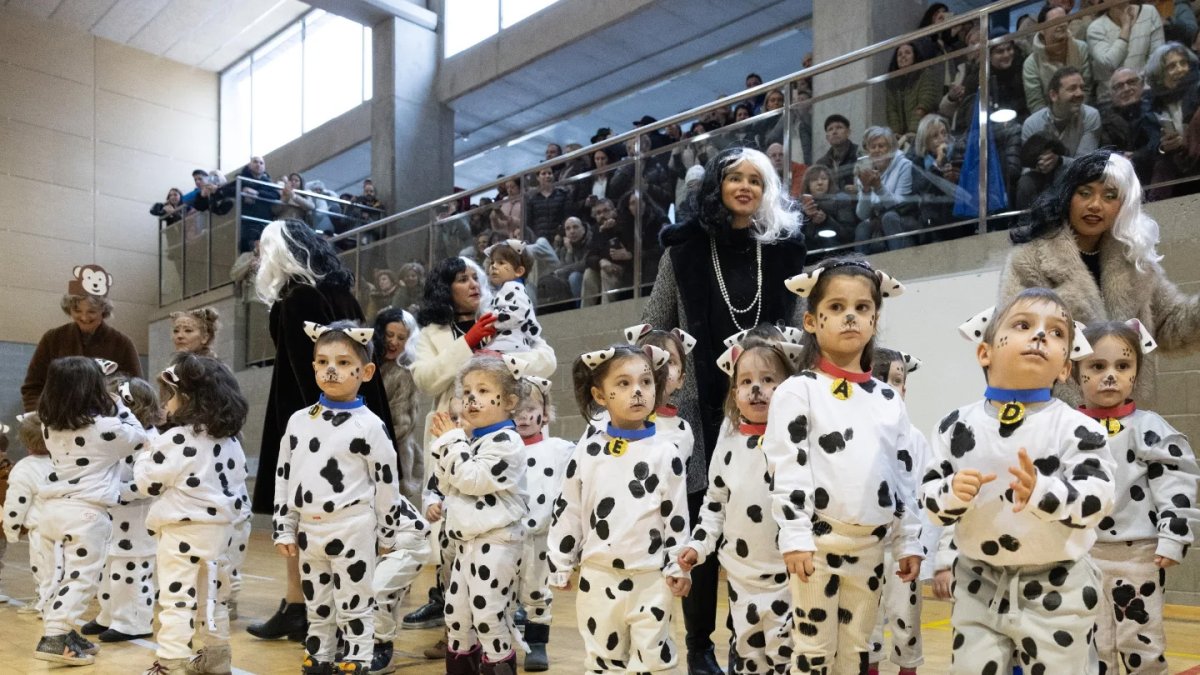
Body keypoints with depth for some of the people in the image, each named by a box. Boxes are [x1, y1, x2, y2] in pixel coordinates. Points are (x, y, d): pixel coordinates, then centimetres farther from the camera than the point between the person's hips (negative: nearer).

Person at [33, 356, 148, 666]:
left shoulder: (50, 426, 7)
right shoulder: (104, 428, -11)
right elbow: (138, 436, 5)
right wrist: (116, 404, 12)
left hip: (54, 507, 8)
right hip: (86, 512, -7)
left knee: (64, 575, 19)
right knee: (79, 578, -3)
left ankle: (62, 633, 25)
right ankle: (55, 638, -8)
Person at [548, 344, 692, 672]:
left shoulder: (666, 453, -5)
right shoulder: (586, 451, -1)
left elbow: (677, 514, -1)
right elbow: (567, 511, 5)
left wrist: (678, 566, -2)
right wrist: (561, 565, 7)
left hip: (652, 578, -2)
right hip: (598, 576, 2)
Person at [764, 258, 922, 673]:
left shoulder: (888, 400, 9)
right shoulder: (798, 391, -7)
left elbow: (904, 475, 11)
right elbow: (786, 470, -11)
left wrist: (908, 542, 9)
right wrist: (795, 538, -16)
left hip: (871, 545, 5)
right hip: (818, 543, -5)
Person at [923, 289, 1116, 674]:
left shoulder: (1077, 428, -9)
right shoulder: (958, 426, -3)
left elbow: (1097, 499, -17)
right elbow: (929, 498, 0)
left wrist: (1040, 491, -34)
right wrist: (953, 492, -22)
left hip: (1056, 591, -2)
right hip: (979, 587, 2)